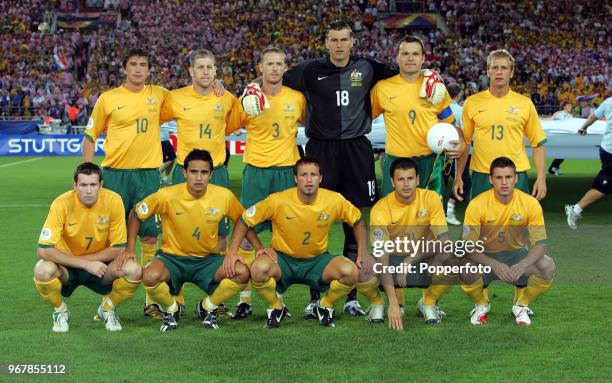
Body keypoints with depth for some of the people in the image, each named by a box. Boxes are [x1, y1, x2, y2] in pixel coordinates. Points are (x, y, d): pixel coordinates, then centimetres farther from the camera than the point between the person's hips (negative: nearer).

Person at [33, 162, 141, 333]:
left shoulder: (113, 201, -17)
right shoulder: (62, 204, -21)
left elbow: (118, 249, -11)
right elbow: (44, 250, -25)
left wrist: (83, 258, -17)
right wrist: (86, 265, -28)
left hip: (100, 264, 1)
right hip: (66, 268, -1)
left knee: (133, 271, -28)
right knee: (43, 270, -34)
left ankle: (107, 308, 5)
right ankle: (60, 310, 0)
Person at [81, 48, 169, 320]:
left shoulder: (158, 95, 8)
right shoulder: (108, 98, 2)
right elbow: (90, 136, 8)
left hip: (148, 173, 2)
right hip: (115, 173, -1)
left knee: (149, 236, 1)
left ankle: (151, 300, 9)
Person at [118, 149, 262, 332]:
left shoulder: (224, 196, -10)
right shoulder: (167, 196, -16)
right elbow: (136, 215, -1)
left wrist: (259, 248, -4)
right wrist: (129, 249, -7)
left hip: (207, 259, 2)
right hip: (172, 257, -2)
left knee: (242, 273, -25)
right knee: (150, 277, -35)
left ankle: (207, 308, 5)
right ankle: (171, 309, 2)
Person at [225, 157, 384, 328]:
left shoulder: (334, 200, -12)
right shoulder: (278, 201, -18)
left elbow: (357, 221, 6)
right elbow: (245, 220, -8)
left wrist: (363, 253, -3)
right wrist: (232, 251, -14)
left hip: (317, 259, 2)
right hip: (283, 259, -1)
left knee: (351, 272, -27)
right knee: (259, 268, -35)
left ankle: (325, 307, 5)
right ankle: (276, 308, -2)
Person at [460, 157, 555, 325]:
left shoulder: (530, 203, -15)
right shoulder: (477, 204, -19)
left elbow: (540, 243, -16)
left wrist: (522, 265, -37)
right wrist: (494, 265, -39)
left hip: (516, 255, 2)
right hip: (486, 257, -1)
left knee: (548, 267, -27)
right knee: (466, 271, -35)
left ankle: (521, 304, 3)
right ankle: (482, 305, 2)